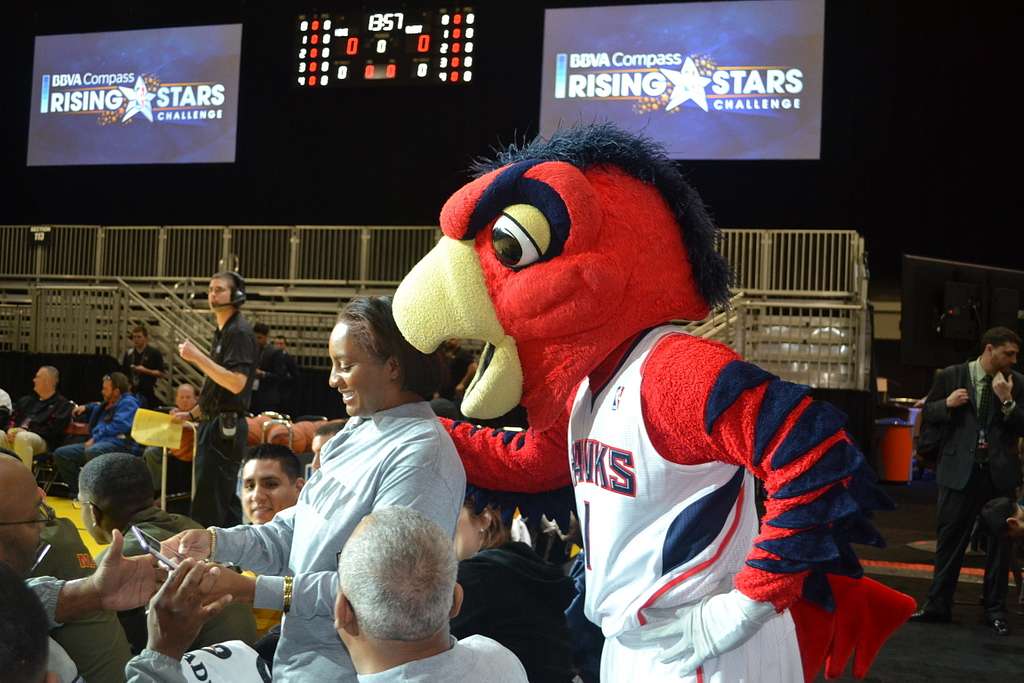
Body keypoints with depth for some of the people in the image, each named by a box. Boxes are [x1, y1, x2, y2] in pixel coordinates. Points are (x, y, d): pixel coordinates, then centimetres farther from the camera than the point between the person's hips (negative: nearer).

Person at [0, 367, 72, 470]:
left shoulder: (62, 404, 8)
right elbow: (12, 419, 22)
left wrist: (27, 431, -15)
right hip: (15, 437, 6)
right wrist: (11, 430, -2)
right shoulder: (26, 400, 29)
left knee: (22, 438, -38)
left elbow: (52, 430, -6)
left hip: (43, 441, -6)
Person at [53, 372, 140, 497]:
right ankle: (78, 491, -3)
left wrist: (95, 439, -19)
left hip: (119, 443, -10)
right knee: (60, 454, 0)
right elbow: (96, 409, 52)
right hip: (96, 444, 10)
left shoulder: (128, 402, -3)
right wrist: (85, 408, 30)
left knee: (92, 452, -41)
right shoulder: (107, 405, 26)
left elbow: (119, 426, -19)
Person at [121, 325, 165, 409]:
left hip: (147, 393, -4)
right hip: (131, 392, 4)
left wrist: (145, 370, -16)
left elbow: (161, 373, -5)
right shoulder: (128, 354, 12)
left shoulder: (154, 353, -2)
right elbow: (123, 373, 17)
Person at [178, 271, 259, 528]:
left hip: (226, 426, -10)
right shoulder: (222, 332, 17)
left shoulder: (239, 332, -13)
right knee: (226, 500, 14)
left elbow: (236, 383, -24)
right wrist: (194, 413, 22)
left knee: (207, 506, -8)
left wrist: (197, 357, -23)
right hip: (216, 424, 10)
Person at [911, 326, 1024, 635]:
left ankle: (995, 610, 19)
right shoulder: (952, 376, 0)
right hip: (960, 471, -1)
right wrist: (947, 403, -13)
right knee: (950, 539, 4)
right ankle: (938, 605, 14)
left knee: (999, 542, 7)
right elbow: (928, 415, 5)